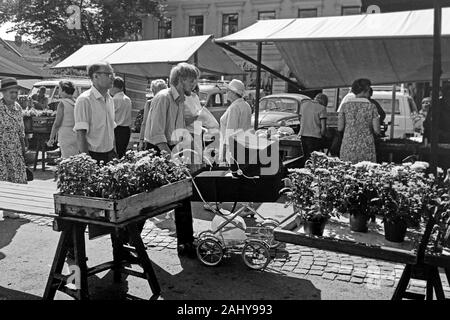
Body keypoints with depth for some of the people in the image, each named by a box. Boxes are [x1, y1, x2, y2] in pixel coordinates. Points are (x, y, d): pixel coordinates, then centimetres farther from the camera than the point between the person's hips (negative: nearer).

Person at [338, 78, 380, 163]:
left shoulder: (345, 106, 2)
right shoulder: (371, 106, 0)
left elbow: (340, 128, 1)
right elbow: (377, 130, -2)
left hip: (348, 147, 1)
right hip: (367, 148, -1)